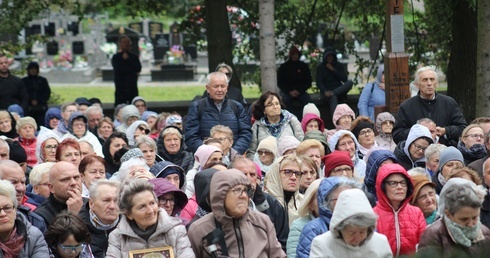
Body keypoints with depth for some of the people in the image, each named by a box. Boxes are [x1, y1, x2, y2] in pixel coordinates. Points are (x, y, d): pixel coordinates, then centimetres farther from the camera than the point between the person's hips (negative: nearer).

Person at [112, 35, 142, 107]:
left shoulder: (134, 57, 11)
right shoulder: (116, 57, 3)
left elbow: (138, 69, -5)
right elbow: (118, 70, -12)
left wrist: (128, 59, -6)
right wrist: (132, 69, -4)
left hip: (133, 88, 3)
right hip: (121, 88, -3)